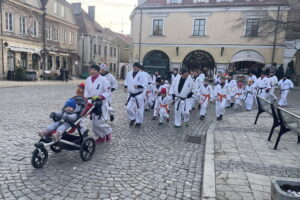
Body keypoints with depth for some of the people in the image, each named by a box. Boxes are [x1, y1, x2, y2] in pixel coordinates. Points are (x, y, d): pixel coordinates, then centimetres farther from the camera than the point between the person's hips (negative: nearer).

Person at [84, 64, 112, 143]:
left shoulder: (103, 79, -13)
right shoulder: (88, 79, 5)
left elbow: (108, 92, -11)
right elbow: (86, 91, 10)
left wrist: (100, 97, -23)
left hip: (101, 104, -6)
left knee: (99, 122, -13)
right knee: (94, 123, 11)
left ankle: (108, 132, 15)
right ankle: (101, 136, 28)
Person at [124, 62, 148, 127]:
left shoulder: (142, 74, -11)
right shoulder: (129, 74, 5)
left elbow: (145, 84, -17)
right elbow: (126, 81, 18)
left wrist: (138, 86, -28)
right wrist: (126, 86, 0)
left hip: (139, 95, -5)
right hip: (131, 95, 5)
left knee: (139, 109, 3)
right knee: (129, 108, 5)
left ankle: (138, 122, 22)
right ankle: (132, 119, 30)